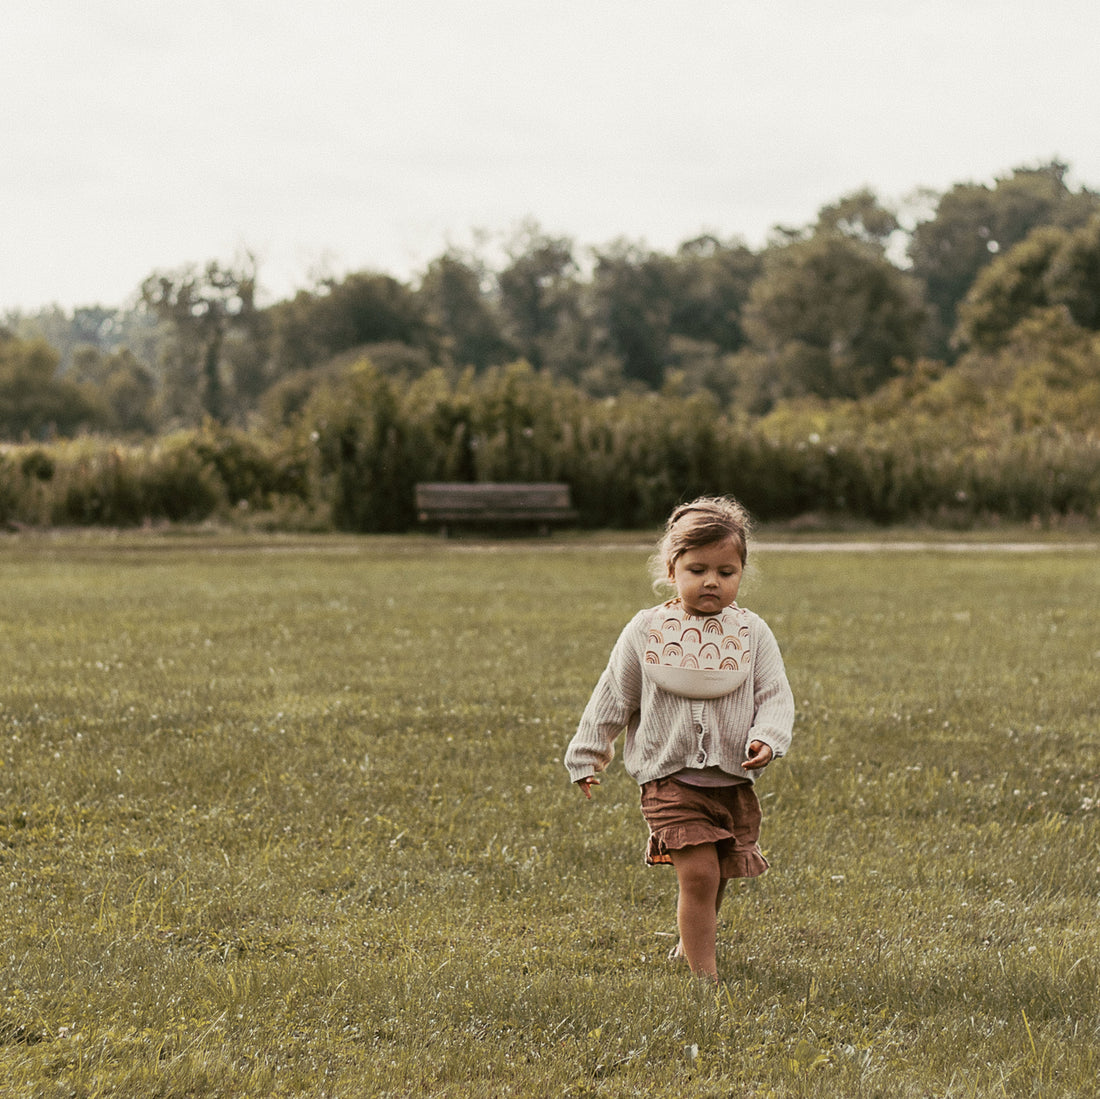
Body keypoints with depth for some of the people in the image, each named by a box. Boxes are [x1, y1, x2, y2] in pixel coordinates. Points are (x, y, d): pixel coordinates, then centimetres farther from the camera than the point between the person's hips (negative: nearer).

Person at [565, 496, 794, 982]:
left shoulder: (752, 633, 2)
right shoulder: (646, 631, -2)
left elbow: (774, 695, 1)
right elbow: (612, 699, 7)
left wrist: (767, 740, -19)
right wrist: (586, 757, 13)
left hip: (733, 781, 3)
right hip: (670, 778, -3)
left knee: (713, 878, 14)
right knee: (697, 872, -16)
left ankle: (691, 943, 43)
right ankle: (706, 977, -11)